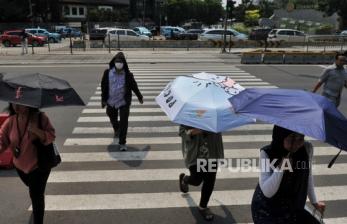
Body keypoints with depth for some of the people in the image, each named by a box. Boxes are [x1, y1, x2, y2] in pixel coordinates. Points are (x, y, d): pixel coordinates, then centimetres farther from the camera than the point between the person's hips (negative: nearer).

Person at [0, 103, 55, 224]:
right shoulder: (10, 121, -10)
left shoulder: (40, 118, -19)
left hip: (39, 164, -5)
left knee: (36, 195, -4)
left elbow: (51, 136, -20)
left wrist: (37, 131, -36)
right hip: (20, 165, 5)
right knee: (32, 188, 31)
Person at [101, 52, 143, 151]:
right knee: (113, 119, 22)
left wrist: (140, 97, 13)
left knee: (123, 122, -3)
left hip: (124, 102, -2)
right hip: (111, 102, 2)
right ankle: (116, 131, 57)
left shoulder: (128, 75, -10)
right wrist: (103, 99, 1)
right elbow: (104, 87, 1)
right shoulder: (107, 73, -7)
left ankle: (122, 143, 8)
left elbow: (134, 86, 3)